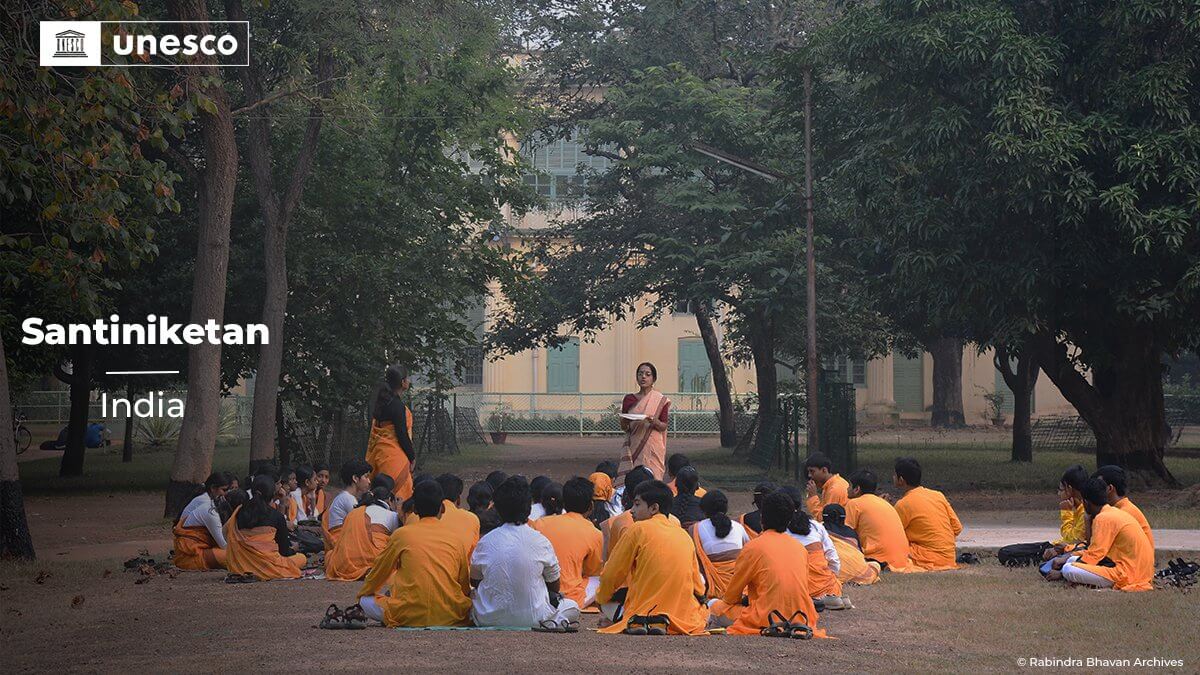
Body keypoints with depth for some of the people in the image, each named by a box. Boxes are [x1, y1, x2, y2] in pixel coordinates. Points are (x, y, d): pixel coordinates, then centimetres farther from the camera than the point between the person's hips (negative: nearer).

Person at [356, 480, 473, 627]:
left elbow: (379, 572, 19)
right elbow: (465, 583, 14)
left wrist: (361, 595, 37)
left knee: (366, 600, 19)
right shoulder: (456, 537, 8)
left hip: (409, 617, -2)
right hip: (450, 617, 2)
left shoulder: (401, 535, 6)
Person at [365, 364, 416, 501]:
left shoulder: (382, 402, 12)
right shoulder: (397, 405, -16)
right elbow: (402, 435, -15)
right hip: (393, 454, -9)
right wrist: (412, 457, -5)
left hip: (380, 452, 9)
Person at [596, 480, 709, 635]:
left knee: (606, 602, 23)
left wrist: (600, 598, 20)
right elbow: (699, 589, 12)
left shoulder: (638, 529, -5)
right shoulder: (684, 535, 9)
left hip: (643, 615, -4)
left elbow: (611, 576, 1)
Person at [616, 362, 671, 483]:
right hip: (634, 446, 2)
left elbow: (664, 426, 1)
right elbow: (623, 428, 11)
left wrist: (655, 422, -20)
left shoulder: (660, 400, 2)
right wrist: (625, 421, -12)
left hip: (652, 448, -2)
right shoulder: (629, 399, 9)